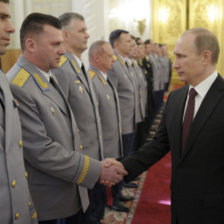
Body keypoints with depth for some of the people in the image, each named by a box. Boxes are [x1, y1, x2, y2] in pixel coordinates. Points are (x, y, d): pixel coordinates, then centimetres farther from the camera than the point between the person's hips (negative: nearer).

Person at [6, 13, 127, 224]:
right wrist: (97, 170, -18)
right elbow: (42, 152, -25)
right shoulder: (17, 88, -23)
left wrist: (99, 167, 10)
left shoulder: (49, 77, 7)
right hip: (48, 205, -8)